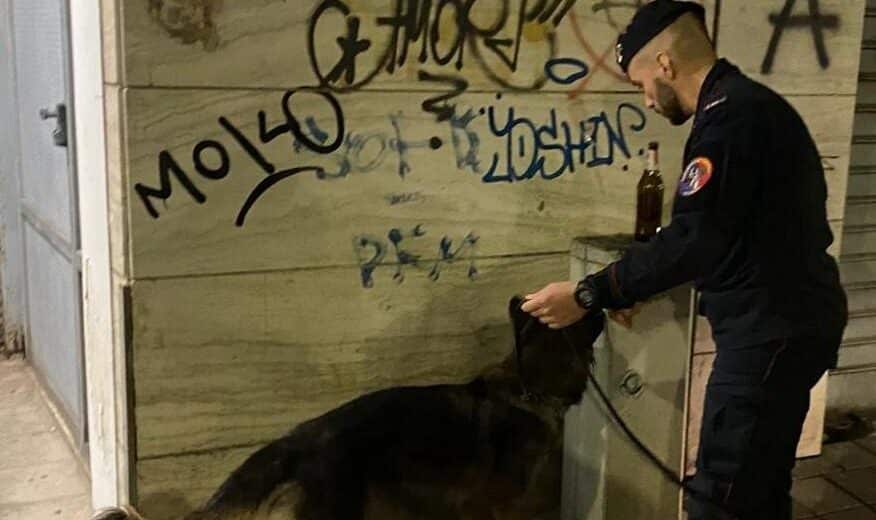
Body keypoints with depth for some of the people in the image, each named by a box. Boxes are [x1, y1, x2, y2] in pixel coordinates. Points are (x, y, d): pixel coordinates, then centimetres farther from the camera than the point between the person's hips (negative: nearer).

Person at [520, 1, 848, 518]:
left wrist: (589, 294, -22)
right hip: (789, 321, 10)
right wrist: (634, 288, 16)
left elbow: (695, 239, -27)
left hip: (772, 330, -10)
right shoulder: (750, 103, 15)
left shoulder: (728, 113, -18)